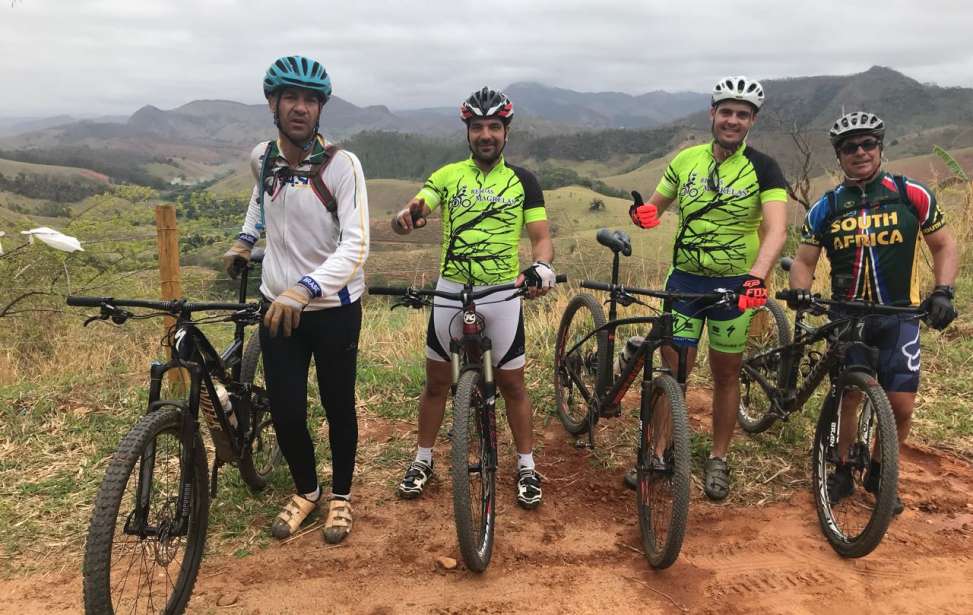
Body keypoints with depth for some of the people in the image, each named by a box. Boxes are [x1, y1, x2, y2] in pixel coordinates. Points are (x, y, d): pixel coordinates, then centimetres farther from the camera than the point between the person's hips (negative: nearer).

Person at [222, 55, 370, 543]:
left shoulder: (341, 165, -18)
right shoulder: (262, 157, -2)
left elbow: (356, 246, -26)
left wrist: (304, 288, -38)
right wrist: (244, 239, 18)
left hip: (334, 309, -3)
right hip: (277, 306, 4)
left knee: (338, 408, 11)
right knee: (286, 412, 6)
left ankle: (340, 497, 34)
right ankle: (306, 490, 33)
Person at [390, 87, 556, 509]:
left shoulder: (522, 181, 1)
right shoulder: (448, 175, 2)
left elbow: (541, 236, -3)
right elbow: (413, 211, -10)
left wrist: (541, 266, -26)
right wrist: (407, 217, -35)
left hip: (503, 294, -1)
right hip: (451, 291, 1)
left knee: (512, 384, 7)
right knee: (437, 381, 11)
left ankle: (526, 466, 23)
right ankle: (423, 459, 28)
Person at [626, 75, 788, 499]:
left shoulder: (762, 169, -8)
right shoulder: (686, 159, 1)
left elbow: (776, 230, -21)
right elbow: (657, 205, 11)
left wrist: (757, 276, -38)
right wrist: (644, 212, -15)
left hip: (735, 285, -2)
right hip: (685, 279, 2)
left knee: (726, 375, 10)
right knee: (672, 371, 4)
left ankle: (718, 459, 25)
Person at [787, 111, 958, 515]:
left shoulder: (911, 195, -3)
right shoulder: (825, 208, 0)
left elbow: (943, 245, 5)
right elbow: (804, 260, 2)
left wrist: (943, 292, -9)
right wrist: (800, 290, -19)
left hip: (899, 316, 0)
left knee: (901, 406, -2)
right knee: (848, 398, 3)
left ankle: (879, 473, 22)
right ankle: (843, 471, 24)